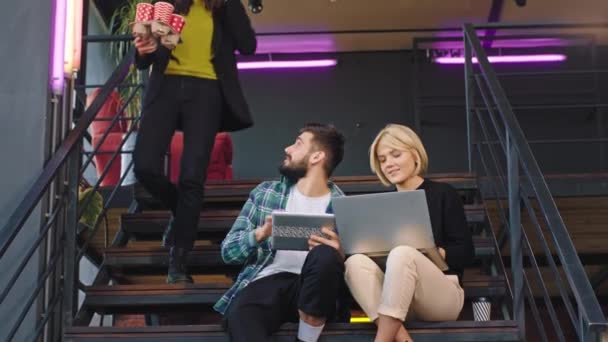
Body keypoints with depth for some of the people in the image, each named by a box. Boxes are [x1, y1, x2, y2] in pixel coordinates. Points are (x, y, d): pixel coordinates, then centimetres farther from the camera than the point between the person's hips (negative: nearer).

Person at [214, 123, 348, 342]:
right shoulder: (265, 193, 14)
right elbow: (228, 251, 10)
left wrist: (339, 256, -18)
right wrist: (260, 234, -10)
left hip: (311, 289, 2)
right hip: (264, 283, -1)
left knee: (325, 255, -33)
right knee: (240, 316, -37)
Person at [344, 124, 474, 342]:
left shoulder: (443, 194, 4)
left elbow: (465, 252, -2)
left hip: (442, 294, -4)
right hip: (396, 295, 4)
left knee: (402, 254, -33)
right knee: (356, 262, -24)